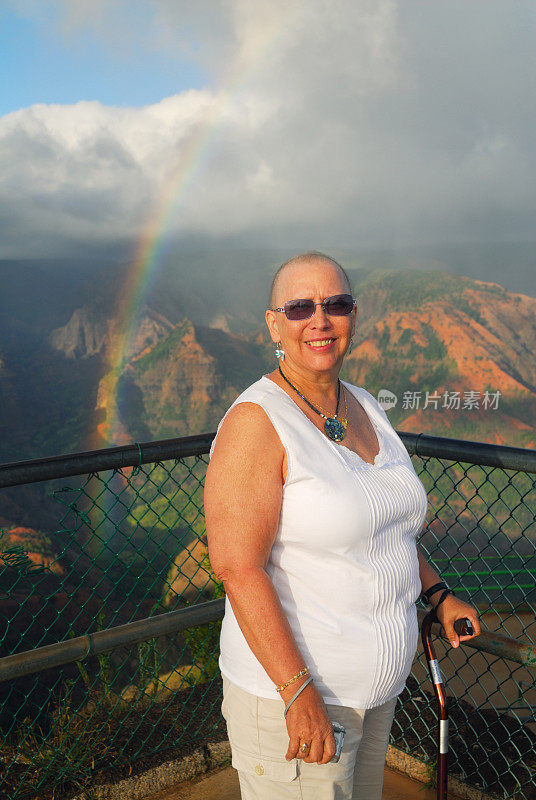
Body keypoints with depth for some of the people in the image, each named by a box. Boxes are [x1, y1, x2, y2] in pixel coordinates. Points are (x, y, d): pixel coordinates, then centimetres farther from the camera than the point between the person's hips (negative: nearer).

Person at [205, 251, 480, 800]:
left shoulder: (363, 409, 4)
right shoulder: (256, 423, -21)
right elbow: (237, 566, -26)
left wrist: (437, 592, 12)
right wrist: (299, 692, -27)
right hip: (287, 688, -8)